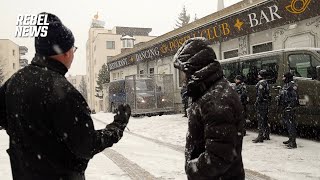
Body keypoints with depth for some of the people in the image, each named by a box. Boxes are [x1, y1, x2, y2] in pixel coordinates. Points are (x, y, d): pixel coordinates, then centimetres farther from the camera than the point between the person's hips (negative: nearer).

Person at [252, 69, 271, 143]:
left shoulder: (261, 83, -15)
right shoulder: (266, 83, 16)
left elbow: (260, 95, -21)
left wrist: (256, 102, -14)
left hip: (261, 103, -10)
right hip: (266, 103, 10)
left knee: (260, 120, -9)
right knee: (265, 120, 16)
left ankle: (260, 137, -7)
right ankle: (266, 135, 24)